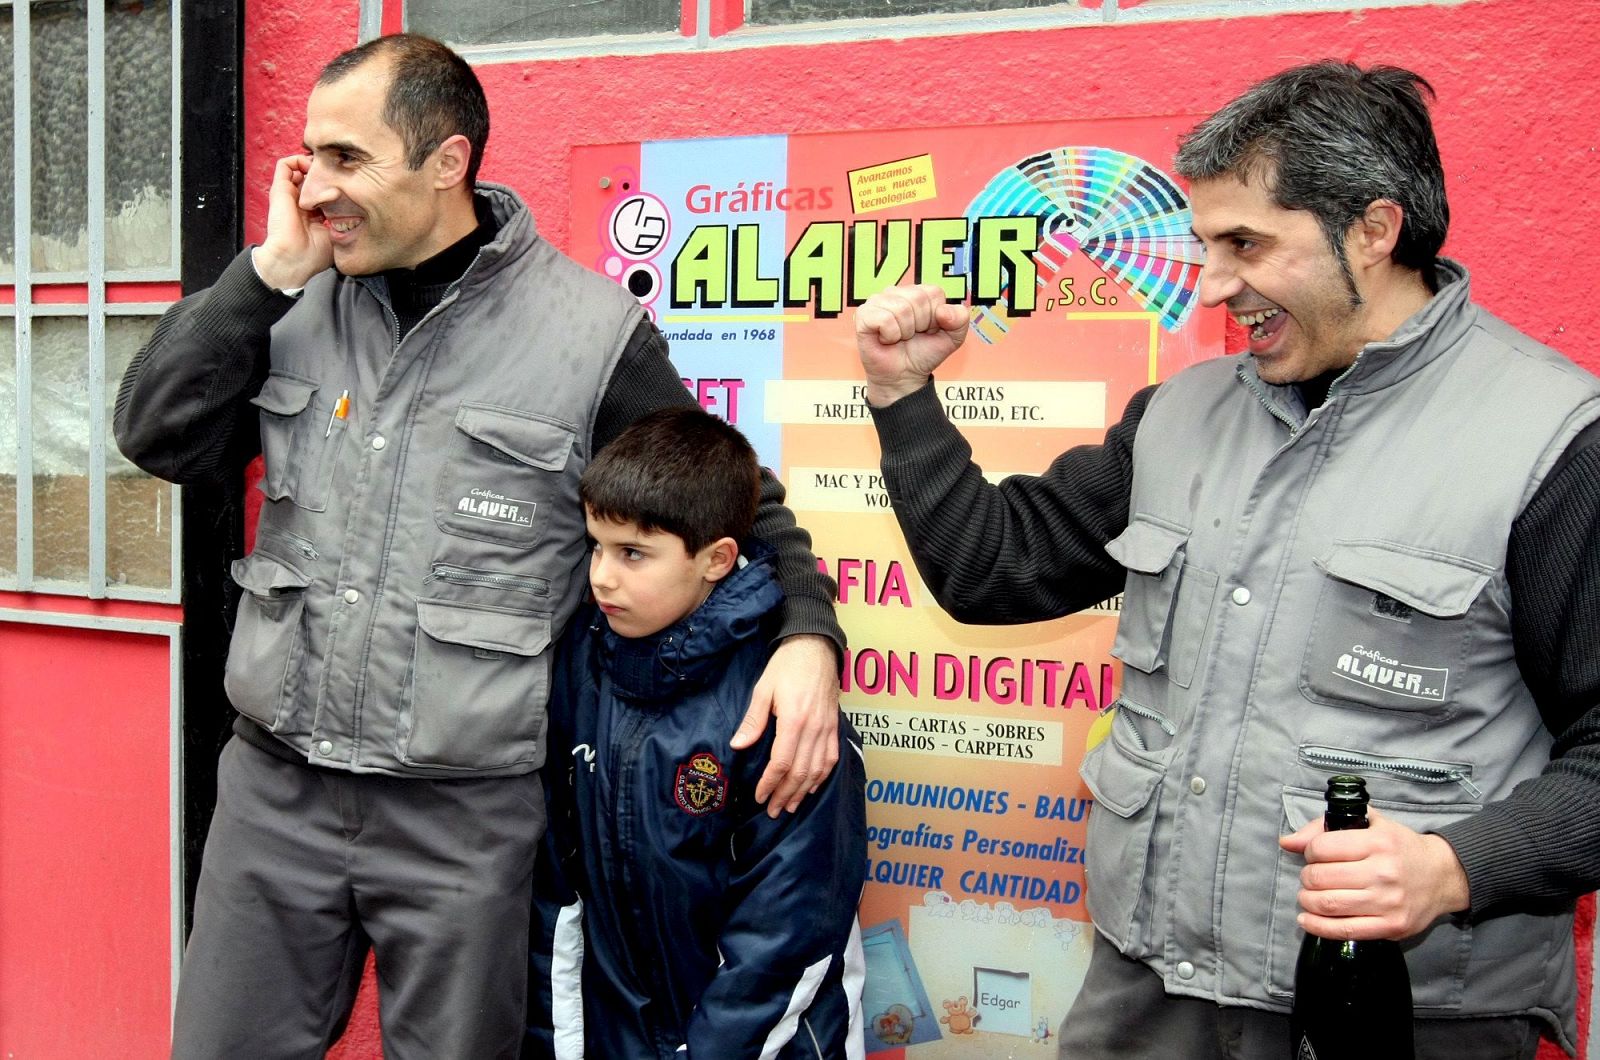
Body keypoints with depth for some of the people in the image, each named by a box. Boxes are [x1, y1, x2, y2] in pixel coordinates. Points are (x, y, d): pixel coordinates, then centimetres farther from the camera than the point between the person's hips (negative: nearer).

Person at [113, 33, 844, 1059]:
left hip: (468, 814, -4)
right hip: (276, 784, 4)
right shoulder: (305, 302, 4)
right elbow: (159, 437, -1)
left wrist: (806, 635, -18)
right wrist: (271, 268, -7)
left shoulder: (593, 331, -8)